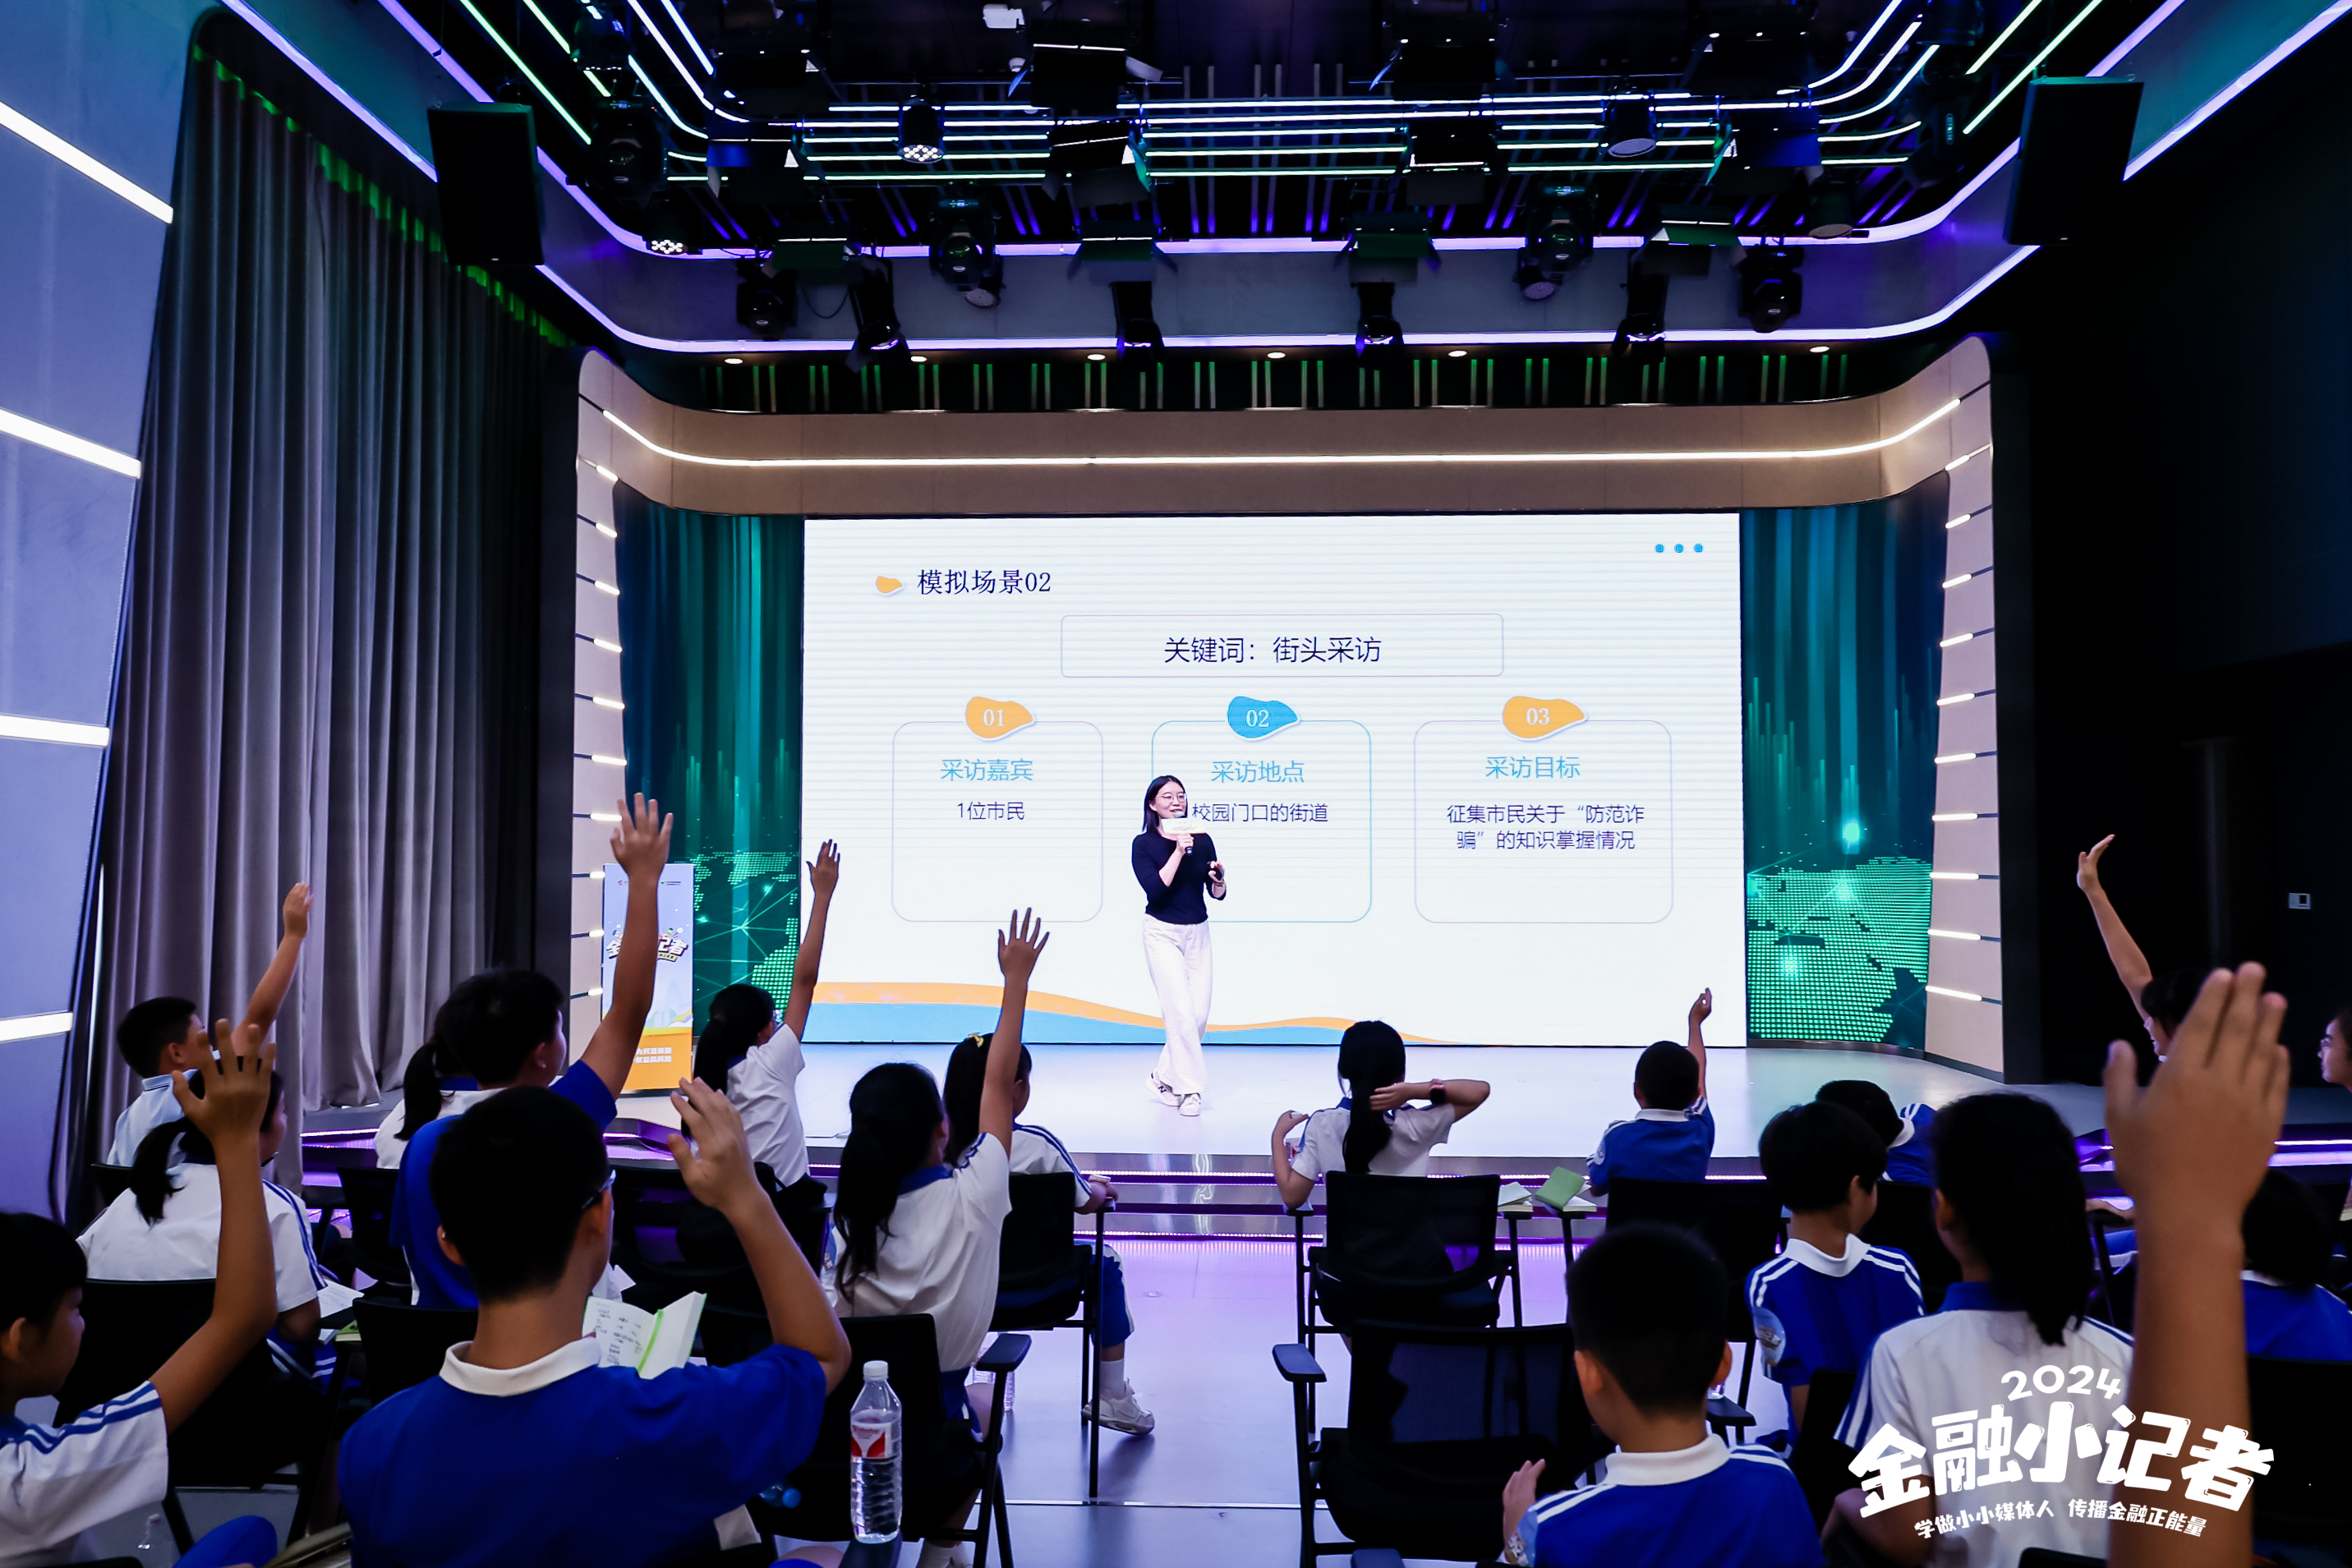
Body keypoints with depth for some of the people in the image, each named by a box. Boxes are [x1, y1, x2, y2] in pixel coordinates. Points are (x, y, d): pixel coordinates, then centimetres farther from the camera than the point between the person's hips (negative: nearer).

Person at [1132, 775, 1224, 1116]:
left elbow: (1217, 895, 6)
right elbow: (1155, 890, -20)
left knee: (1199, 1014, 4)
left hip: (1198, 932, 4)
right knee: (1180, 1011, -9)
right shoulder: (1144, 844, -6)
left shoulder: (1202, 840, 3)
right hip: (1162, 932, -4)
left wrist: (1218, 879, -16)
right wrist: (1178, 851, -22)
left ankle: (1164, 1077, 22)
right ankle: (1190, 1089, -1)